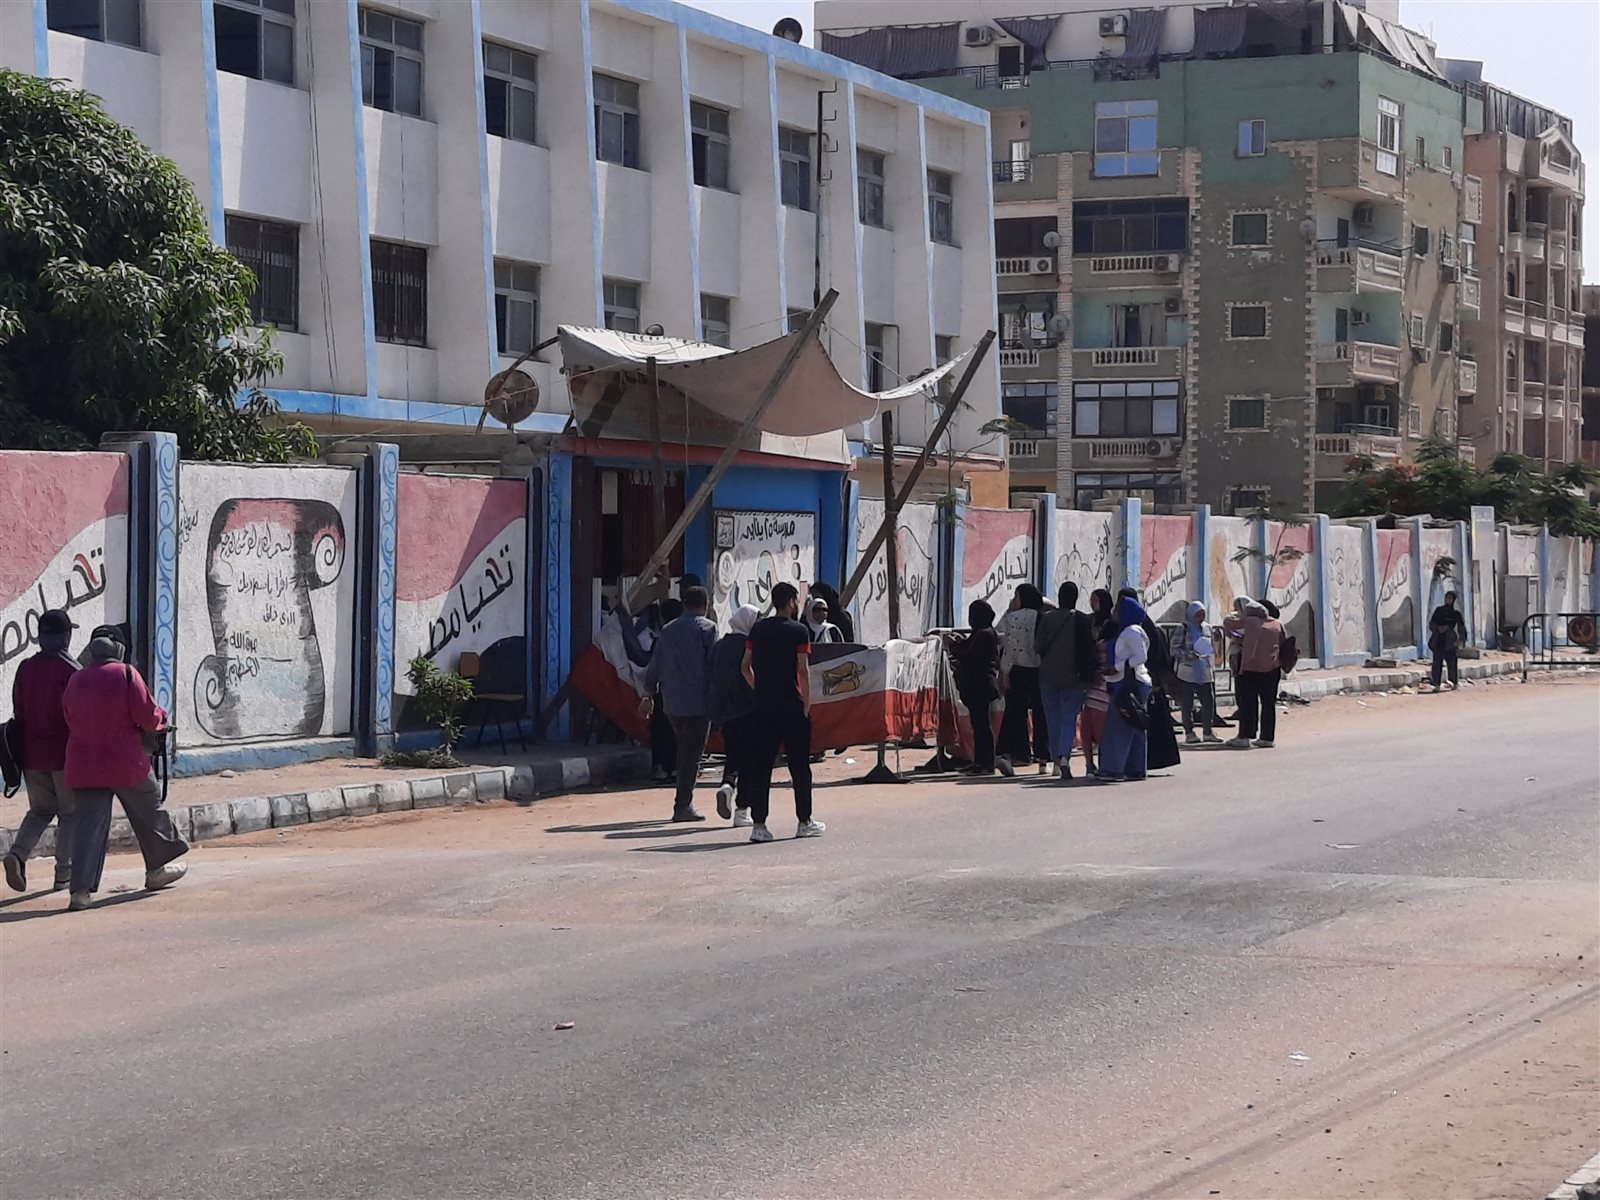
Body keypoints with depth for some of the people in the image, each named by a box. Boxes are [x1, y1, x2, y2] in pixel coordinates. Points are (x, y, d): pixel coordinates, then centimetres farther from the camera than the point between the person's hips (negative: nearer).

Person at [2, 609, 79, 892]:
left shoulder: (26, 668, 4)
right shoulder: (70, 670, -11)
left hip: (32, 755, 5)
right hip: (65, 755, -5)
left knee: (40, 810, 16)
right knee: (70, 814, 8)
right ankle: (64, 874, 7)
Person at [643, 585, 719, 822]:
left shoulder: (668, 631, 12)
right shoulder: (707, 628, -5)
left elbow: (654, 665, 13)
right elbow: (715, 665, -10)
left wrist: (649, 695, 19)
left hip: (672, 703, 6)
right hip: (698, 703, -6)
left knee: (684, 751, 17)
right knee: (692, 755, -3)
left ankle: (683, 802, 18)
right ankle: (683, 805, -7)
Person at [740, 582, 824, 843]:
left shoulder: (758, 629, 8)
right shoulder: (798, 631, -6)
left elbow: (745, 666, 8)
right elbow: (803, 670, -13)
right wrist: (807, 703, -7)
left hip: (763, 707, 4)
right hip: (791, 707, -4)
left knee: (760, 765, 3)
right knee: (799, 765, 7)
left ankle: (758, 824, -1)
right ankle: (804, 822, 13)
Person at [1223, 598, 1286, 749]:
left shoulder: (1248, 621, -2)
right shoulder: (1276, 624, 12)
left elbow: (1228, 623, -3)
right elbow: (1282, 645, 14)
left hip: (1251, 668, -4)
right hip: (1272, 668, 4)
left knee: (1247, 702, 0)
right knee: (1269, 703, 8)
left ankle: (1244, 737, -3)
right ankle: (1268, 738, 9)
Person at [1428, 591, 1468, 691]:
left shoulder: (1456, 613, 3)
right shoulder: (1439, 610, 9)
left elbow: (1462, 628, 2)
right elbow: (1431, 624, 10)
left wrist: (1460, 640, -11)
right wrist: (1438, 628, -10)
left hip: (1449, 642, -2)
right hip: (1438, 640, 2)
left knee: (1452, 662, 1)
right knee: (1437, 663, -2)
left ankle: (1454, 683, 14)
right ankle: (1436, 685, -1)